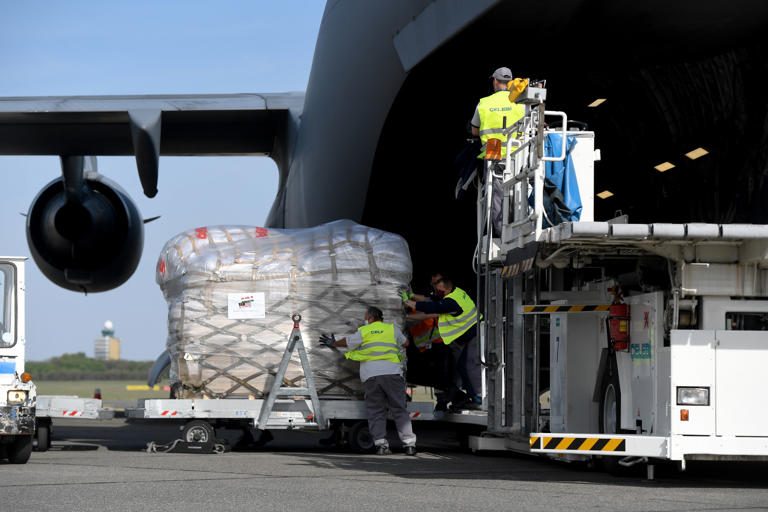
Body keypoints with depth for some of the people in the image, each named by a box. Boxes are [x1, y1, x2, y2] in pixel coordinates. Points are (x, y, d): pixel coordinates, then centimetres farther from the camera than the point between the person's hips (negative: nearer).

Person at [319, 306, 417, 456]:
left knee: (376, 411, 5)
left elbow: (346, 342, 20)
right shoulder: (392, 329, 16)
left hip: (370, 374, 0)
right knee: (399, 409, 3)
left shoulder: (363, 332, 12)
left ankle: (381, 443, -5)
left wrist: (333, 343, 39)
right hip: (392, 372, 0)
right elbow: (405, 342, 30)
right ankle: (409, 443, -4)